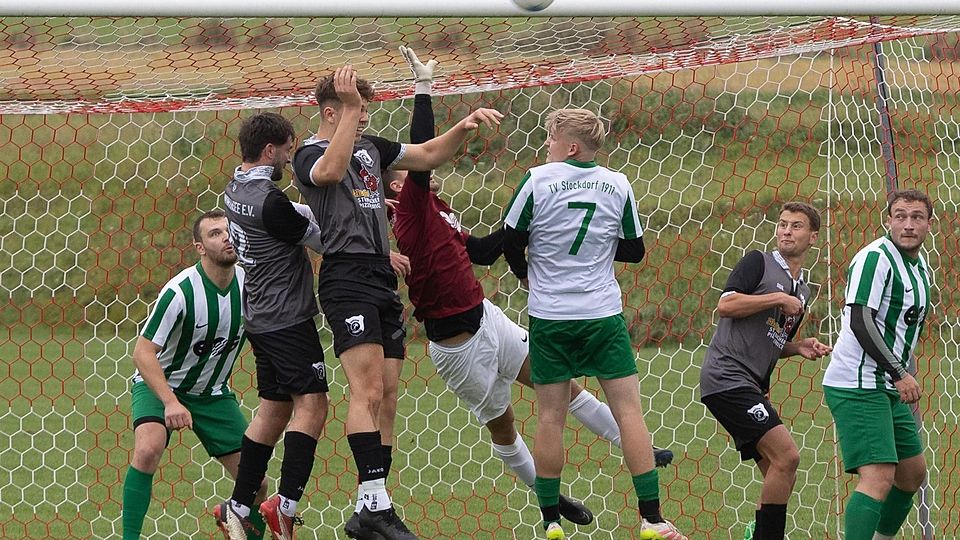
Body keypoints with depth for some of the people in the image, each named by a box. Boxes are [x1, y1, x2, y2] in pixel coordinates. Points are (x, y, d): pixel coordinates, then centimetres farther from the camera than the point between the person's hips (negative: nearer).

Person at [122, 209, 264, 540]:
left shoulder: (248, 283, -10)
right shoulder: (180, 292, -26)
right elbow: (143, 352, -25)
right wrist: (170, 402, -36)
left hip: (213, 394, 5)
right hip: (159, 384, -5)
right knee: (148, 449, -34)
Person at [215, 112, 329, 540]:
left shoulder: (237, 189, 9)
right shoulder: (270, 201, -19)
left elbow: (292, 220, 15)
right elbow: (321, 239, -10)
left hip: (261, 318, 9)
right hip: (287, 319, -9)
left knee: (272, 409, 12)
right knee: (310, 405, -11)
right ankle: (285, 505, -19)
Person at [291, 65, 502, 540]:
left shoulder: (369, 147, 19)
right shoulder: (310, 154, -3)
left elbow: (428, 155, 25)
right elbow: (331, 170, -27)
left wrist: (463, 127, 8)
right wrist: (350, 109, -26)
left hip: (382, 278, 8)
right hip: (346, 277, -8)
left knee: (386, 399, 4)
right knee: (368, 391, -19)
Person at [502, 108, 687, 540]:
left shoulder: (538, 180, -6)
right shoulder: (617, 185, 1)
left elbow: (511, 244, 0)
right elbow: (634, 249, 9)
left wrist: (524, 273, 21)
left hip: (549, 316, -1)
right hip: (603, 316, 1)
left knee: (550, 415, 6)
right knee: (628, 409, 1)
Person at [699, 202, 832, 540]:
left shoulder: (802, 291, 22)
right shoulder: (759, 263, -1)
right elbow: (725, 305, -14)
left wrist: (799, 347, 10)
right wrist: (778, 298, -12)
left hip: (752, 385, 9)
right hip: (727, 375, -9)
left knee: (781, 473, 6)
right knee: (786, 456, -18)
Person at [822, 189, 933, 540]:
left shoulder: (921, 269, 15)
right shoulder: (875, 258, -15)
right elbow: (861, 323, -22)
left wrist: (908, 373, 20)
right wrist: (899, 373, -25)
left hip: (890, 389, 10)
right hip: (857, 387, -10)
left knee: (913, 473, 17)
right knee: (879, 478, -21)